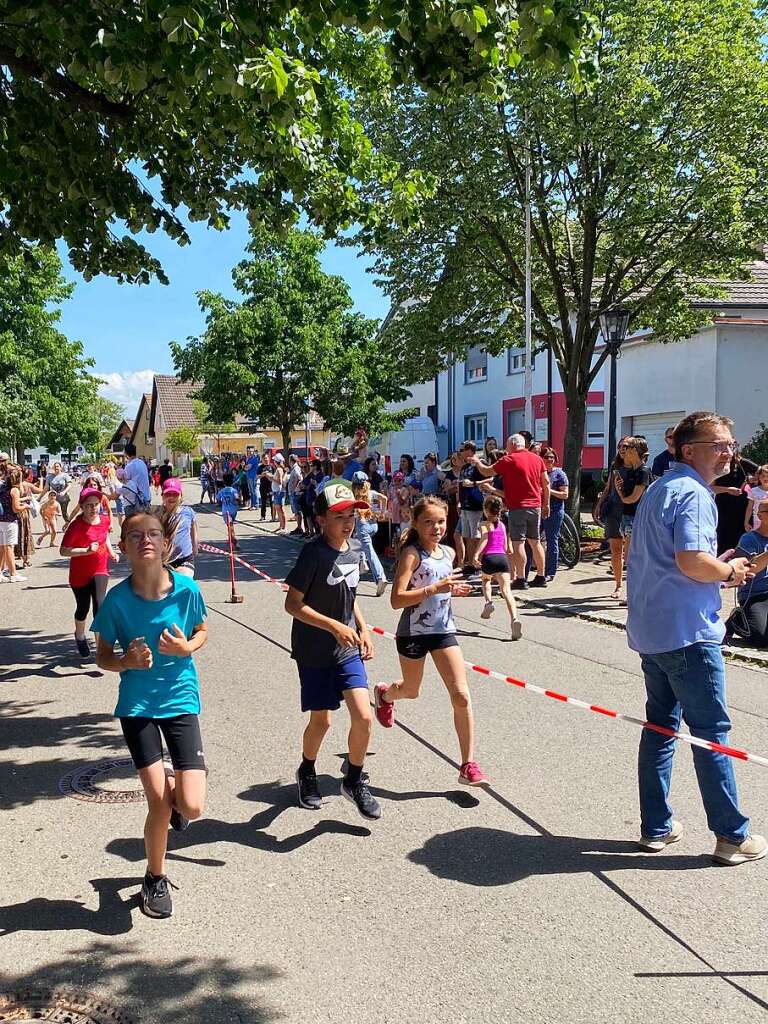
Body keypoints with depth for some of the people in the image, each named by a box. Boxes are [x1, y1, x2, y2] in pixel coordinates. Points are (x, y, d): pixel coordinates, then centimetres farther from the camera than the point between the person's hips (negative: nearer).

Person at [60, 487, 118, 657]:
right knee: (83, 609, 14)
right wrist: (86, 550, -32)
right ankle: (80, 636, 45)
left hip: (100, 570, 2)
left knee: (99, 604, -17)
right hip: (80, 574, -2)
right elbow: (63, 551, -22)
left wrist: (111, 552, 6)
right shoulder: (76, 525, -22)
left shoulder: (104, 520, -6)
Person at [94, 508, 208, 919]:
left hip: (180, 699, 1)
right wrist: (127, 661, -21)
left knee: (191, 807, -7)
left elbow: (202, 631, 8)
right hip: (137, 704, -1)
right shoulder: (117, 599, -12)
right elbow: (103, 656, 1)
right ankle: (155, 878, 25)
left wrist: (186, 648, -14)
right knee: (160, 804, -5)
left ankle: (174, 790, 32)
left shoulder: (186, 589, -11)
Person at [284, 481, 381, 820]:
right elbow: (292, 604, -18)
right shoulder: (313, 553, -18)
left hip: (348, 649, 5)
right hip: (314, 651, -5)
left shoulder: (354, 549, 3)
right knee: (321, 720, 8)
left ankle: (354, 781, 17)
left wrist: (362, 628, 8)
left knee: (363, 717, -6)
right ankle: (306, 774, 38)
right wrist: (334, 626, -23)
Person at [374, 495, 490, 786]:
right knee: (411, 691, 18)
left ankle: (468, 766, 1)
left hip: (443, 630, 4)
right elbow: (396, 599, -24)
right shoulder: (412, 553, -15)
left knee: (462, 696, -6)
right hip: (413, 632, -4)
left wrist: (455, 591, 2)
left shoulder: (448, 553, 5)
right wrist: (435, 588, -31)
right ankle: (384, 694, 56)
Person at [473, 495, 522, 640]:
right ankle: (514, 618, -30)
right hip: (503, 557, 2)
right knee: (506, 590, -10)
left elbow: (484, 539, -13)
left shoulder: (484, 524, 7)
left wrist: (476, 554, -22)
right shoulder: (502, 525, 20)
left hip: (489, 557, -2)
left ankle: (488, 601, 5)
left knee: (486, 579, 31)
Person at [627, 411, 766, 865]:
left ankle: (656, 827, 22)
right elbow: (692, 562, -28)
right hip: (687, 632, -10)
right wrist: (730, 571, -9)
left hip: (651, 628, 10)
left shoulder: (659, 489, 16)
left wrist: (721, 571, 16)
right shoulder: (694, 494, -15)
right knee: (712, 732, 1)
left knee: (660, 725, 15)